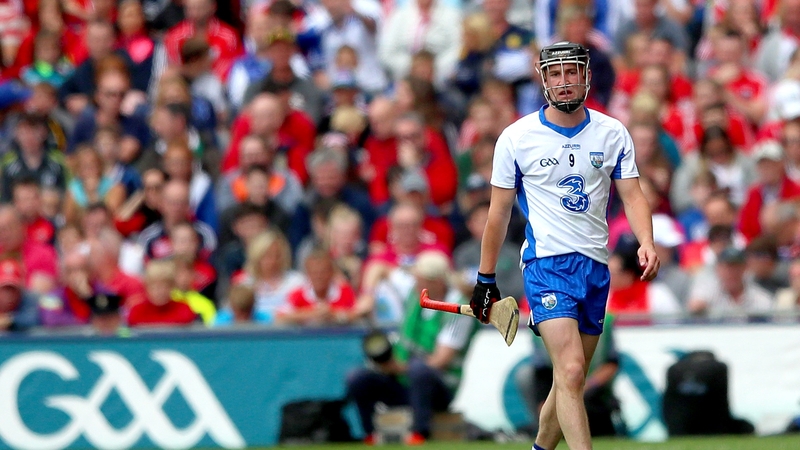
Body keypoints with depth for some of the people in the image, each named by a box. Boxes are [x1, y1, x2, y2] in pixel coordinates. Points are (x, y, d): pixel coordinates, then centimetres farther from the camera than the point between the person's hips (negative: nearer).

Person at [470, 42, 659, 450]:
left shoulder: (612, 133, 6)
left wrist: (646, 243, -15)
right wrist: (485, 279, 6)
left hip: (596, 266, 4)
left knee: (571, 381, 9)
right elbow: (499, 212, 5)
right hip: (546, 263, -4)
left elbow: (632, 195, 4)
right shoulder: (516, 137, -1)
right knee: (571, 371, -20)